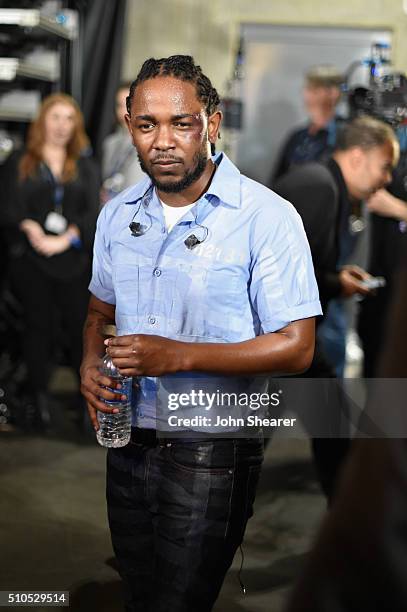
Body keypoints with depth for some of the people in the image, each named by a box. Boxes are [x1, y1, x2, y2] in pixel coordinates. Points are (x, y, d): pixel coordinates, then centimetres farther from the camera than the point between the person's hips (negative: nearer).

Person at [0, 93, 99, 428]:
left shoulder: (86, 167, 12)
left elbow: (93, 212, 0)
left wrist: (64, 239, -16)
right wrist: (32, 231, -21)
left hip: (75, 260, 1)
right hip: (30, 260, -1)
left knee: (80, 325, 0)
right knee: (39, 325, 4)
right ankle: (39, 397, 12)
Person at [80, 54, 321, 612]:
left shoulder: (267, 217, -14)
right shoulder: (117, 215, 6)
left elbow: (296, 347, -16)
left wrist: (178, 356, -24)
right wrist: (91, 365, -4)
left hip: (212, 451, -6)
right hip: (127, 442, 6)